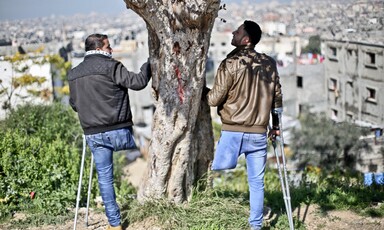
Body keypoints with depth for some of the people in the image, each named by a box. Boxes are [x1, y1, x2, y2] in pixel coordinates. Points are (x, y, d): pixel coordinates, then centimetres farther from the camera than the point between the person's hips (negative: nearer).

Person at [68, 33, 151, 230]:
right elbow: (138, 82, -13)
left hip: (93, 135, 5)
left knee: (104, 177, 10)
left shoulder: (73, 74, 12)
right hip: (118, 132, -5)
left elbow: (74, 104, 20)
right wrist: (148, 64, 4)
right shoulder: (111, 66, -8)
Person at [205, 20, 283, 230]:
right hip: (259, 134, 4)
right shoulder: (269, 64, 6)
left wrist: (204, 91, 13)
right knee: (256, 183, 11)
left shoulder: (231, 63, -9)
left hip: (233, 133, -4)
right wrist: (276, 125, 24)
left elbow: (215, 99, -8)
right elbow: (277, 97, 13)